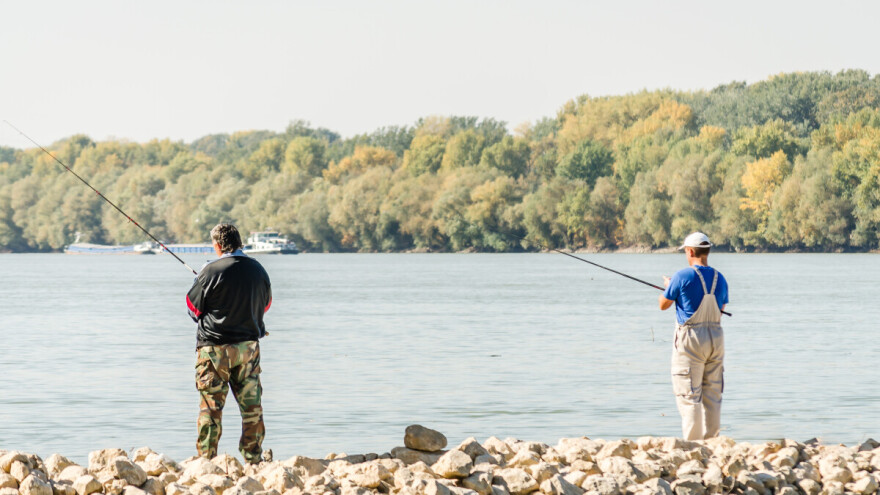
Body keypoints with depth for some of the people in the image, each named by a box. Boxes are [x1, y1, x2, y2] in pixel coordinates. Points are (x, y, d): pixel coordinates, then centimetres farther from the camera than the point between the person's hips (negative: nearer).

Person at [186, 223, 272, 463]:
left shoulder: (211, 271, -13)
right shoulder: (257, 269, 3)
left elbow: (193, 307, -3)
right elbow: (266, 304, 17)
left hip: (214, 346, -4)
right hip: (249, 344, 4)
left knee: (210, 406, 0)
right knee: (252, 405, 7)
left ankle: (206, 459, 0)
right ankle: (253, 458, 9)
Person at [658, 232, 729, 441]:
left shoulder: (683, 276, -11)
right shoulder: (720, 278, 6)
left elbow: (663, 304, -2)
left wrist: (668, 286, 20)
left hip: (690, 339, -5)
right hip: (715, 337, 5)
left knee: (689, 395, -3)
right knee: (712, 395, 10)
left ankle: (692, 442, -7)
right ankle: (711, 441, 11)